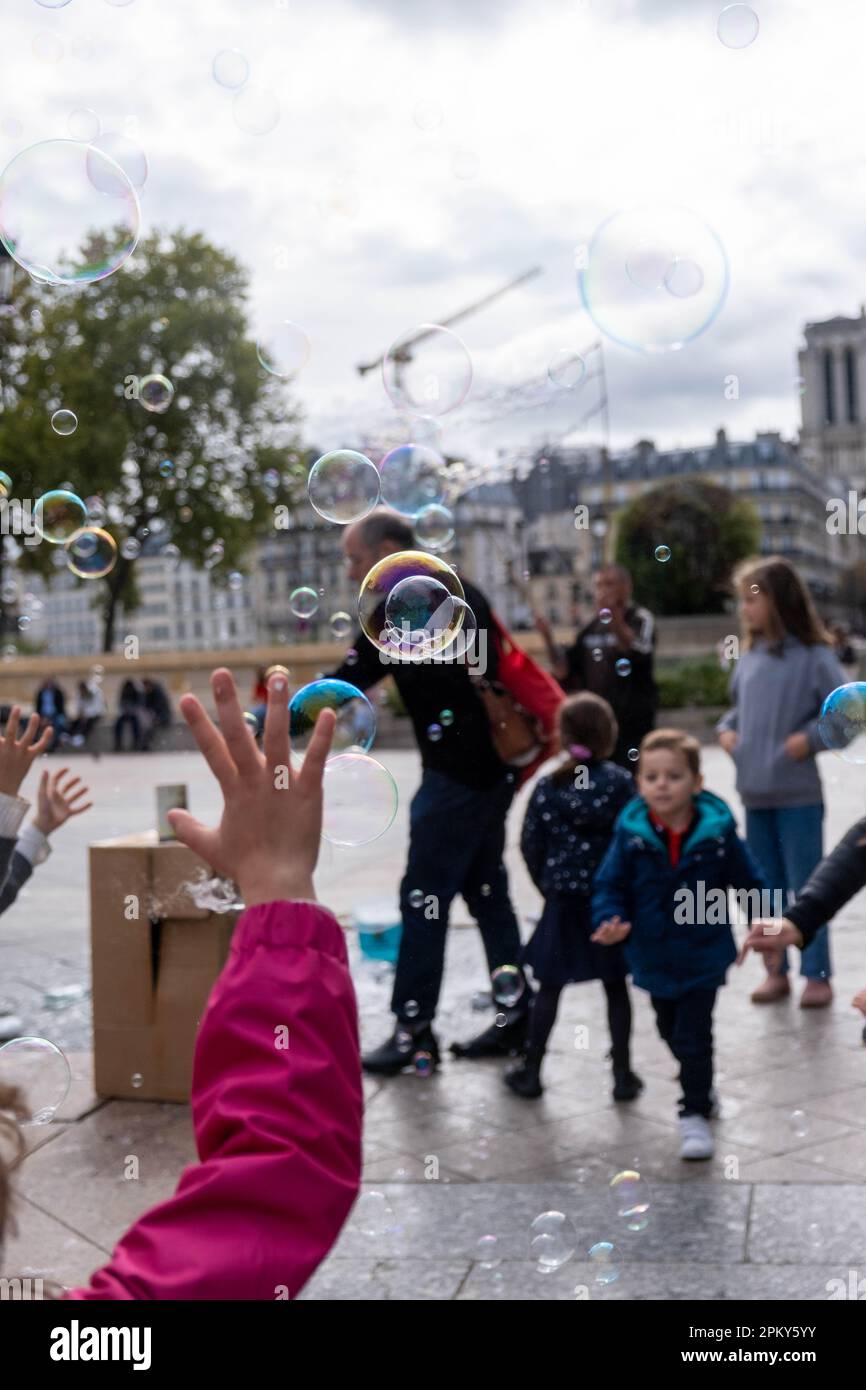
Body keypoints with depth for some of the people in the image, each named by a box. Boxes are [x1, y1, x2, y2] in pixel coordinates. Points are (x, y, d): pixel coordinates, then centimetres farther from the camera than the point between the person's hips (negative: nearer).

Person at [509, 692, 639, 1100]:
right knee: (616, 987, 11)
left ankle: (530, 1071, 18)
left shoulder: (547, 787, -5)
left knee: (549, 987, 11)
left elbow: (530, 845, -3)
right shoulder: (621, 783, -8)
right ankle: (622, 1074, 17)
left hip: (563, 902, 1)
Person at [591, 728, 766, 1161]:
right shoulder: (631, 833, -15)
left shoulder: (717, 831, -15)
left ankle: (695, 1113, 16)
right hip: (654, 955, 3)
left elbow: (747, 879, -1)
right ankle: (700, 1087, 48)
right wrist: (610, 921, -23)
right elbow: (611, 884, -7)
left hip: (704, 954, -3)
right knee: (669, 1030, 22)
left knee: (693, 1036, -3)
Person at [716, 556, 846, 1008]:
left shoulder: (813, 656, -11)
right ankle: (776, 971, 25)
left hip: (797, 794, -6)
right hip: (754, 793, 6)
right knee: (765, 887, 14)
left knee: (807, 887, 3)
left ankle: (817, 975, 15)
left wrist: (810, 737, -17)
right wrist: (725, 729, 3)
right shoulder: (749, 655, 7)